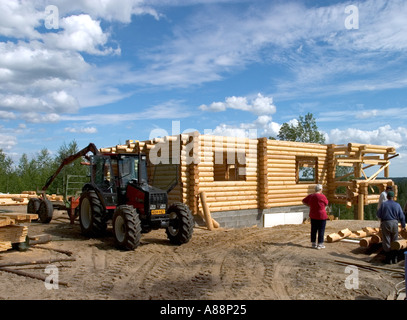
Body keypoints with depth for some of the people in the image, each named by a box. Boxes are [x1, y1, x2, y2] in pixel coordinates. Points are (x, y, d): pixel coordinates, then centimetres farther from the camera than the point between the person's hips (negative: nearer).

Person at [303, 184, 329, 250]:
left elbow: (303, 201, 10)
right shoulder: (322, 196, -15)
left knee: (313, 230, 13)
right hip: (321, 216, -5)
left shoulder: (310, 196, 0)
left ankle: (313, 243, 21)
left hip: (313, 216, 5)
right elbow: (326, 204, 1)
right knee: (321, 230, 5)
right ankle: (320, 244, 8)